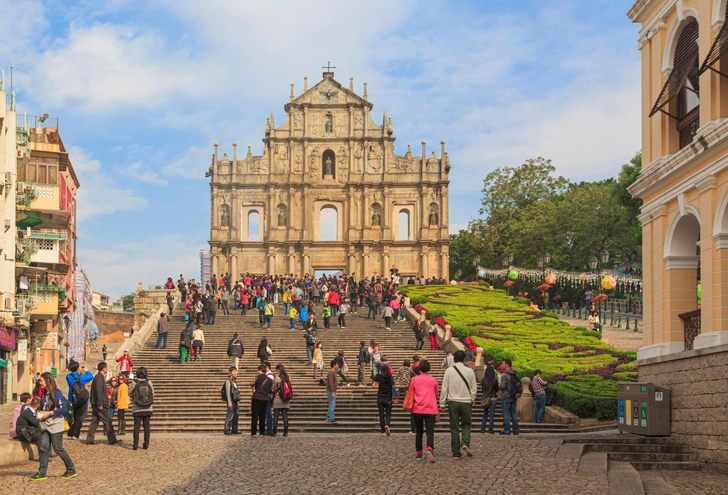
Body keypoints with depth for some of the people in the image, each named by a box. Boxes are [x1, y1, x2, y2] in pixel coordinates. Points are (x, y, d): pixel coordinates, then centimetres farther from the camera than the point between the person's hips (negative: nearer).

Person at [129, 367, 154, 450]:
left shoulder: (134, 383, -9)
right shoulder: (149, 383, -4)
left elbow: (130, 394, 2)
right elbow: (152, 394, 4)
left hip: (137, 409, -1)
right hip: (148, 408, 1)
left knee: (137, 426, 3)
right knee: (146, 426, 7)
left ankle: (135, 444, 0)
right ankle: (146, 444, 6)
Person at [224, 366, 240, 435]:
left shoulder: (234, 381, 18)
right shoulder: (228, 380, -9)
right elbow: (228, 392, -14)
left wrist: (237, 401, 20)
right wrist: (229, 402, -19)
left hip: (235, 401, 9)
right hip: (231, 401, -9)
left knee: (236, 415, 9)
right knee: (230, 415, -10)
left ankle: (234, 430, 15)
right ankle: (226, 430, -8)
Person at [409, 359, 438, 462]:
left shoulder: (414, 380, 3)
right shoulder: (433, 380, 5)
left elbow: (410, 394, 9)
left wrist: (410, 406, 26)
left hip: (417, 409, 1)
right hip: (431, 409, -1)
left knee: (418, 431, 14)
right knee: (430, 431, -6)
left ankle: (418, 453, 16)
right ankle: (430, 448, -31)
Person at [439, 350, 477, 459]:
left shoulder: (449, 371, -3)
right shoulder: (470, 371, 0)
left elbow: (444, 388, -1)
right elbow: (474, 389, 3)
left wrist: (442, 403, 5)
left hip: (453, 402, 0)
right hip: (466, 401, 0)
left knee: (454, 428, 4)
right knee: (466, 425, 13)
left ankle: (456, 453, 4)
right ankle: (465, 443, -14)